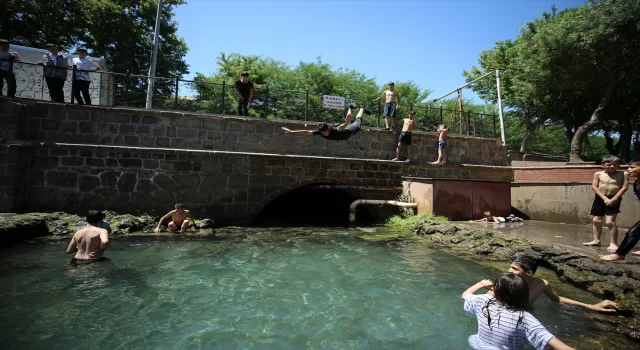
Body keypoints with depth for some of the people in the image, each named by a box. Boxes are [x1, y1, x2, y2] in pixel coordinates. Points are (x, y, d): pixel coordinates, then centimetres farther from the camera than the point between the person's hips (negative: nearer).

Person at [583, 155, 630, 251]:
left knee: (610, 221, -11)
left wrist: (613, 199, -15)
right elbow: (594, 187, -4)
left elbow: (624, 187, -6)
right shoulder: (598, 174, 1)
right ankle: (596, 240, 22)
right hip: (600, 198, 3)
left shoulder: (623, 174, -2)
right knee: (596, 220, 9)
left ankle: (613, 243, 0)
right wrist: (605, 198, -13)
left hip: (614, 199, -3)